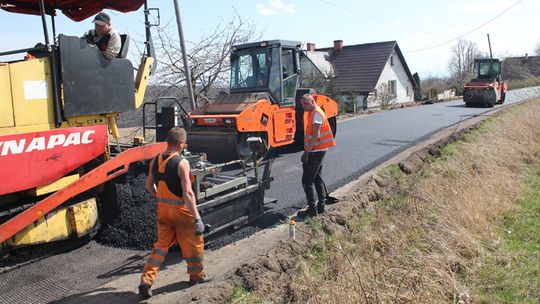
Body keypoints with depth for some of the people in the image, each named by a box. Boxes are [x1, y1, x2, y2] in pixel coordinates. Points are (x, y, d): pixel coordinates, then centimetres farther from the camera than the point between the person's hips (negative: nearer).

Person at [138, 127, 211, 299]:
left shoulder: (155, 161, 0)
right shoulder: (181, 162, -20)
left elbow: (149, 186, 12)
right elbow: (187, 193, -25)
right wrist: (197, 218, -23)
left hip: (162, 208, 6)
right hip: (181, 210, -6)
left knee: (161, 244, 18)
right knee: (193, 243, 15)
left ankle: (146, 280, 11)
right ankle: (196, 275, 32)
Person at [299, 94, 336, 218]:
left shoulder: (317, 113, -16)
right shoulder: (310, 113, 14)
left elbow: (316, 135, -22)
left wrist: (307, 151, -24)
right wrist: (307, 149, 14)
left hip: (316, 151, -10)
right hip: (317, 150, 10)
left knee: (307, 180, -7)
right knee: (317, 178, 16)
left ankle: (312, 209, -3)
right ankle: (321, 206, 25)